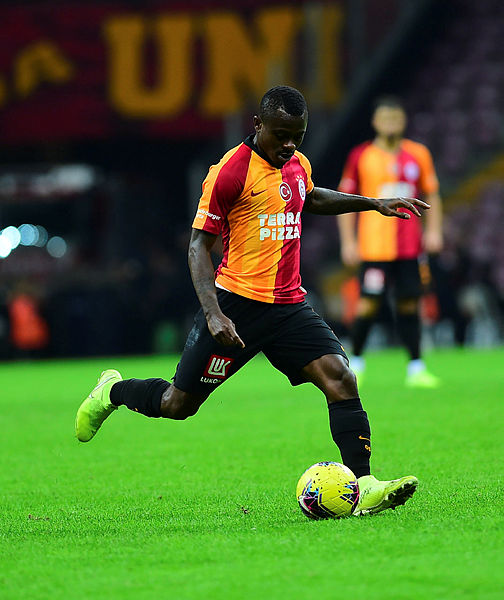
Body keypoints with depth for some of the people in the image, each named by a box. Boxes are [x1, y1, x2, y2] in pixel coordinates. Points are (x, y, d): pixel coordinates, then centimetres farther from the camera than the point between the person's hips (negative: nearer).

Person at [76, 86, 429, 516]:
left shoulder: (298, 165, 10)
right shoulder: (230, 171, -12)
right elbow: (199, 244, -11)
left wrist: (374, 203, 32)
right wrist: (213, 313, -22)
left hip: (289, 305, 6)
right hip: (237, 303, -5)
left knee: (341, 379, -16)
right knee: (178, 405, 4)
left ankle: (363, 487, -19)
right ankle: (113, 392, 35)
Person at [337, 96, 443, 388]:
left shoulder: (419, 155, 8)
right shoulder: (361, 156, 0)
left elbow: (432, 195, 17)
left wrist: (434, 230, 4)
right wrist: (348, 242, -1)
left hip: (410, 247, 3)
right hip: (374, 247, -3)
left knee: (409, 304, 3)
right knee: (369, 304, -7)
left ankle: (416, 369, 6)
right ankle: (356, 362, 10)